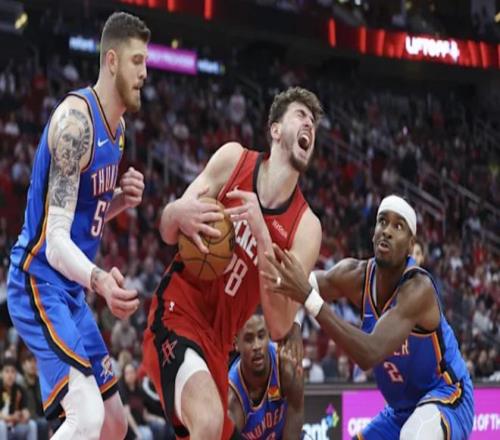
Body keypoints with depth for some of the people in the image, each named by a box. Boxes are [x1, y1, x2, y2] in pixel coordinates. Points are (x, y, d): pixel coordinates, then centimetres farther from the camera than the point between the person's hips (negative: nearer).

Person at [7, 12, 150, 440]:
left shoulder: (117, 126, 9)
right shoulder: (76, 118, -20)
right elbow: (55, 239, -25)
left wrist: (122, 200, -1)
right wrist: (99, 280, -44)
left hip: (71, 289, 10)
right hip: (40, 282, -10)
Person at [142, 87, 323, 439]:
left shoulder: (306, 227, -2)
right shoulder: (233, 159, -1)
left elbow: (279, 327, -12)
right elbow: (167, 233, 5)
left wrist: (261, 234, -22)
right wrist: (178, 214, -21)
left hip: (218, 343, 4)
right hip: (177, 313, -4)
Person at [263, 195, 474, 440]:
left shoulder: (418, 288, -29)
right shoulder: (358, 276, -10)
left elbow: (370, 354, -40)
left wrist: (310, 299, -48)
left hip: (447, 398, -7)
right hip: (401, 410, 8)